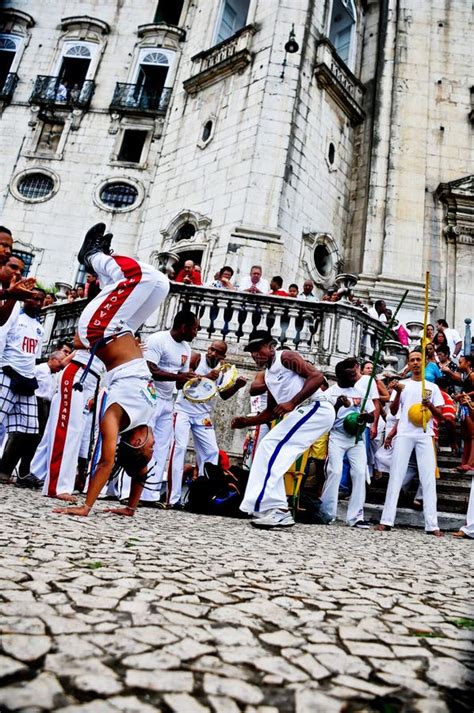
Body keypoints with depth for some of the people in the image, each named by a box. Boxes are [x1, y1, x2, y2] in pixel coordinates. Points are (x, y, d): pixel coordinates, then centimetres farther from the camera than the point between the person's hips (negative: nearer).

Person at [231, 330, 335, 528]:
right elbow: (271, 411, 29)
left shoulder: (286, 357, -4)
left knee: (271, 447, -15)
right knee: (272, 453, 7)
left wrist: (292, 403, -22)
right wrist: (247, 421, 16)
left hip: (316, 408, -10)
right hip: (303, 413, 10)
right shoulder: (268, 376, 22)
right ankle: (278, 511, 8)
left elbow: (317, 377, -16)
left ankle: (274, 509, -15)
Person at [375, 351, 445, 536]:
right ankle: (387, 520, -2)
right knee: (396, 476, -3)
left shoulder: (433, 387, 14)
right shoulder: (402, 384, 11)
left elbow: (440, 416, 9)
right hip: (404, 434, -1)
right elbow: (393, 412, 2)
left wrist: (430, 405, -12)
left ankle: (432, 524, -1)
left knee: (429, 478, -3)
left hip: (425, 435, 1)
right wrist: (398, 392, -14)